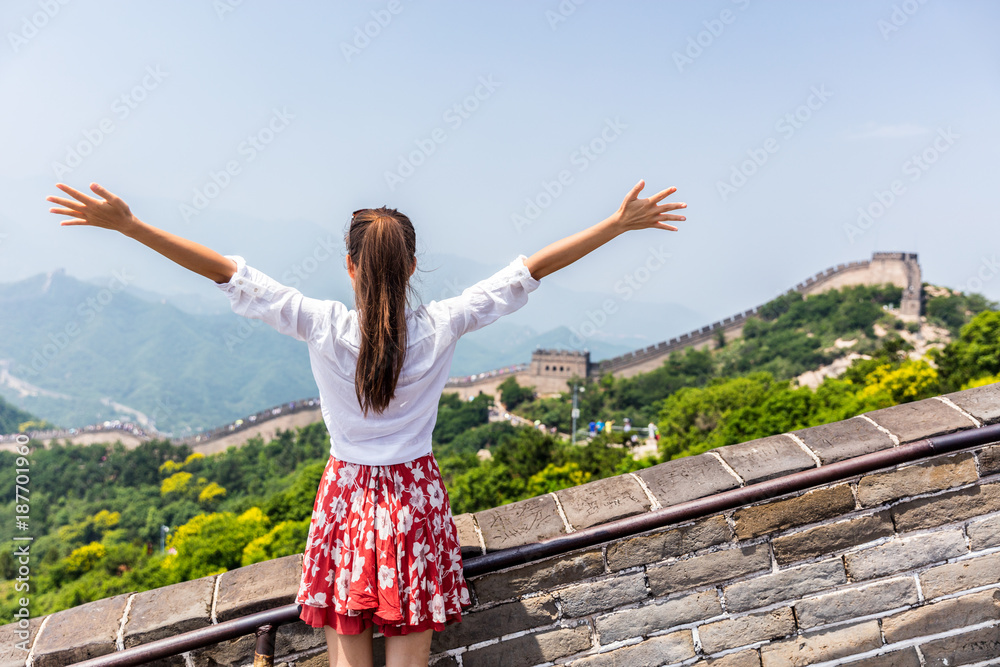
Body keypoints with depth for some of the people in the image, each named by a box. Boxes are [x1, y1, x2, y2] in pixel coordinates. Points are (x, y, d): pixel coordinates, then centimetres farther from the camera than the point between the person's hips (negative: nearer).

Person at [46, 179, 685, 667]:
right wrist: (619, 224, -1)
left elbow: (227, 271, -8)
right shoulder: (441, 327, -12)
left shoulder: (322, 325, -13)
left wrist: (128, 224, 0)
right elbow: (531, 269, -8)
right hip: (416, 494, 0)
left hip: (347, 493, 0)